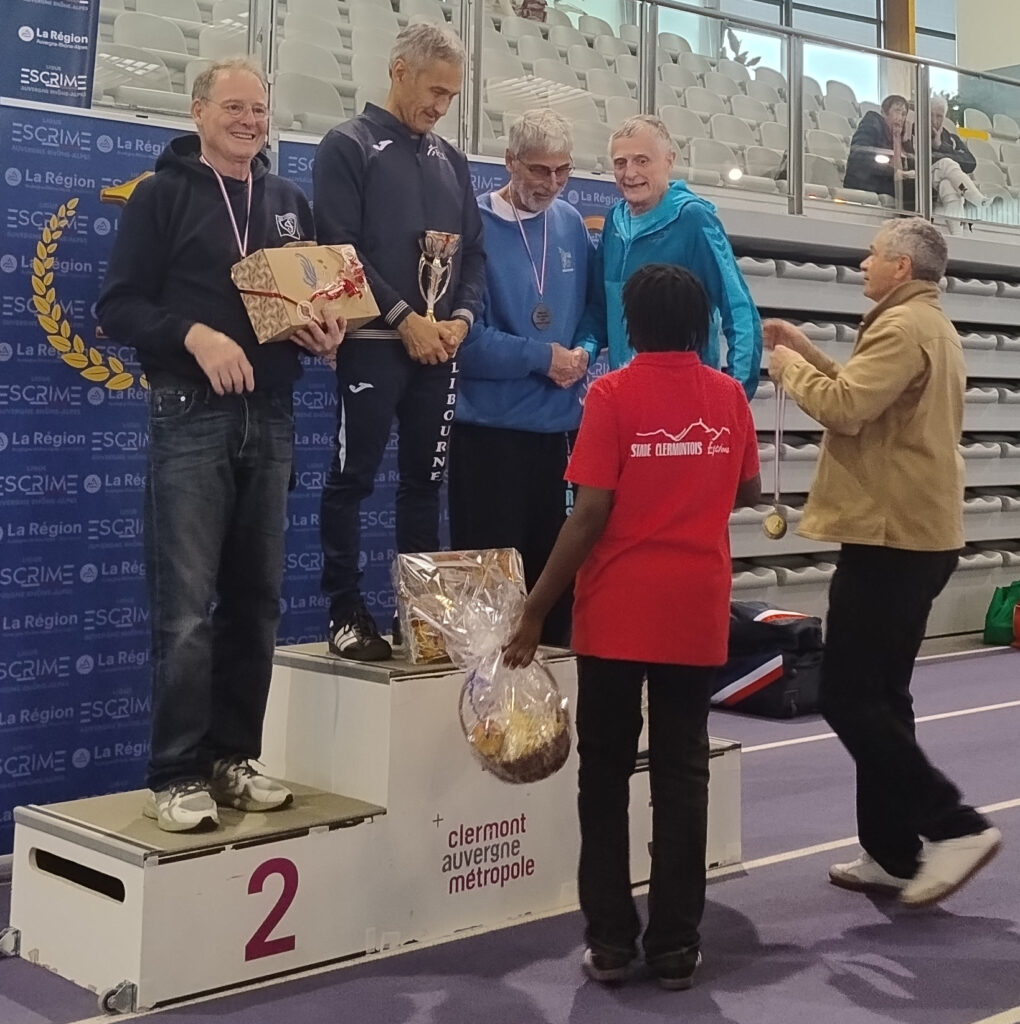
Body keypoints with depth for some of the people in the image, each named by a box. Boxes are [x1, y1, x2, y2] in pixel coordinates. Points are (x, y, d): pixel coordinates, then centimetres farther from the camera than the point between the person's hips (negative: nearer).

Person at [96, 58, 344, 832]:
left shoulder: (290, 203, 15)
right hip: (191, 419, -5)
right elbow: (119, 306, -5)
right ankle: (176, 775, 1)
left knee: (255, 601, 8)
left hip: (270, 418, 5)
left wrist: (325, 333, -2)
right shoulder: (163, 195, 1)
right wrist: (194, 334, -20)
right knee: (186, 608, -7)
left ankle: (234, 758, 18)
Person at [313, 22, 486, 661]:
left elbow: (474, 250, 15)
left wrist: (462, 317, -3)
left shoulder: (452, 162, 17)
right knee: (353, 480, -3)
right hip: (374, 342, -5)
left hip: (441, 348, 6)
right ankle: (346, 611, 2)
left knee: (425, 482, 9)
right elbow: (340, 249, -9)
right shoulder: (348, 146, 0)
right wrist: (404, 317, -14)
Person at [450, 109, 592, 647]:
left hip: (561, 424, 5)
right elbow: (465, 336, -11)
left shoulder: (571, 224, 9)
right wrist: (543, 357, -12)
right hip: (490, 426, -4)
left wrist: (581, 355, -5)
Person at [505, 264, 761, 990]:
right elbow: (748, 492, 16)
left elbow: (590, 516, -13)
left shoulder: (613, 394, -8)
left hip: (617, 613, -2)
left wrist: (535, 609, -8)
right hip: (697, 614, 3)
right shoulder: (729, 396, 3)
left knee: (606, 776, 9)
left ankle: (611, 942, 11)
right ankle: (676, 945, 11)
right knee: (682, 776, 9)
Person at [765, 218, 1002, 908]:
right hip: (914, 533, 11)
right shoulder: (930, 327, 21)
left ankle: (957, 826, -6)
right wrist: (808, 352, 13)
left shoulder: (902, 325, -14)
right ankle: (893, 853, 16)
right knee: (879, 697, 12)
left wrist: (788, 364, -8)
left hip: (892, 535, -11)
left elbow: (844, 407, -24)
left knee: (848, 698, -8)